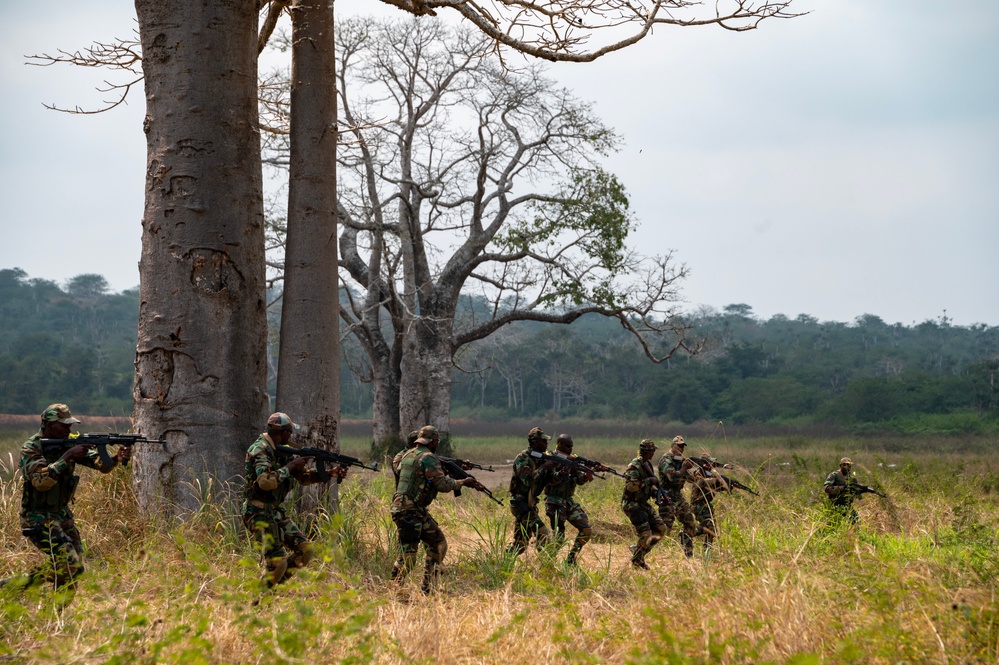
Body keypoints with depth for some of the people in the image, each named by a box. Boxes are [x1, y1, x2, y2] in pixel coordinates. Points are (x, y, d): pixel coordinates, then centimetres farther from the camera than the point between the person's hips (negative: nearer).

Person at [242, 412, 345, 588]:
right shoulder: (260, 450, -16)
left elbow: (304, 476, 17)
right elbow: (266, 482, -30)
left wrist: (330, 474, 3)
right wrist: (290, 467, -21)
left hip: (275, 512, 9)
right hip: (258, 513, -9)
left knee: (305, 550, 3)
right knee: (277, 561, -16)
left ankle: (274, 587, 12)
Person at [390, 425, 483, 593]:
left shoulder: (408, 454, 13)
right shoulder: (428, 458, -14)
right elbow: (443, 484, -15)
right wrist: (463, 482, 0)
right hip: (408, 512, -10)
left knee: (439, 544, 15)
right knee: (408, 556, -9)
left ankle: (428, 588, 17)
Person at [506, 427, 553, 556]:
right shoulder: (522, 459, -12)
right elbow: (528, 480, -27)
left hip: (530, 504, 9)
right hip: (521, 503, -9)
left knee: (520, 543, 12)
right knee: (543, 535, -16)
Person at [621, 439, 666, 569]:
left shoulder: (648, 464, 12)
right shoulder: (634, 466, -17)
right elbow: (631, 486, -29)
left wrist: (656, 491, 7)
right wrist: (649, 481, -24)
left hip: (643, 503, 9)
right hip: (632, 504, -9)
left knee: (661, 529, 6)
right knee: (645, 535, -11)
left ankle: (637, 549, 17)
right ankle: (636, 561, 9)